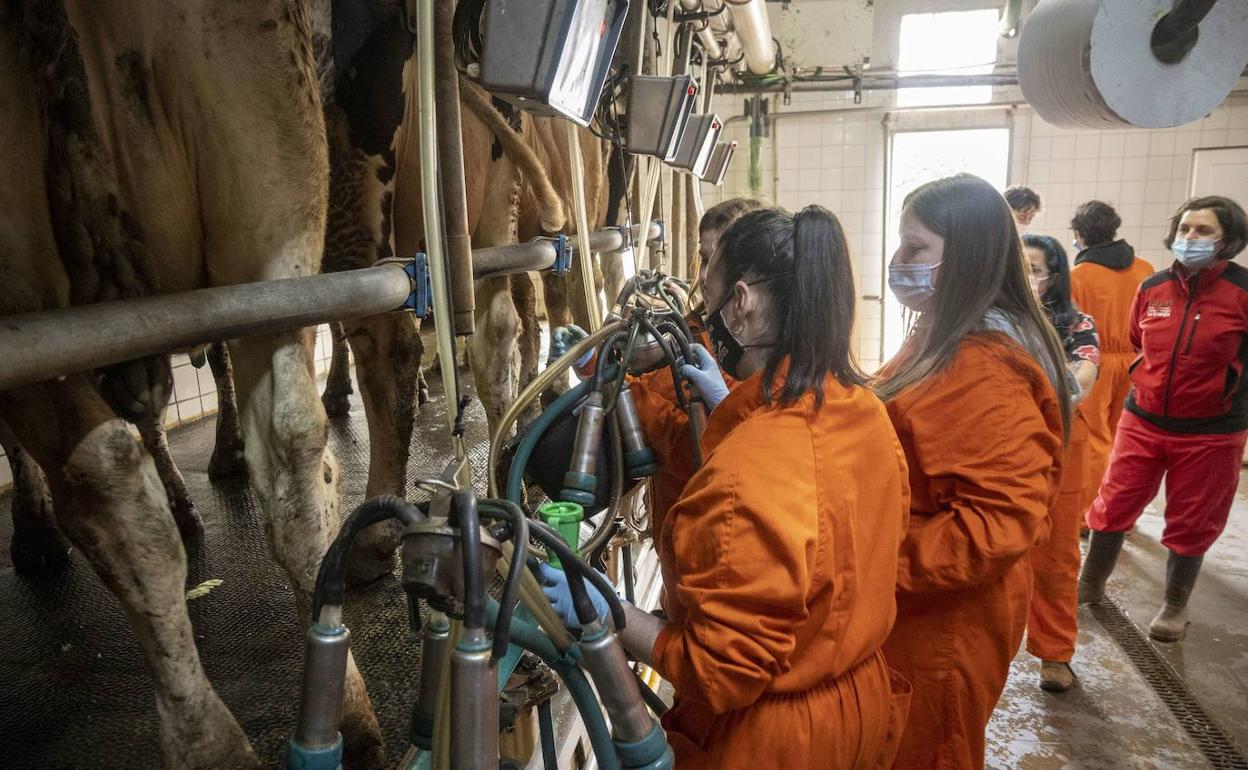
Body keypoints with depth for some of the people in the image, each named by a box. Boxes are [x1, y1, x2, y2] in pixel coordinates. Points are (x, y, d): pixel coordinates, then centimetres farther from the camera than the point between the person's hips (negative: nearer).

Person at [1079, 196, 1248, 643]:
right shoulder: (1152, 289, 1)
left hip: (1211, 432, -3)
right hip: (1142, 421, 3)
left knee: (1190, 523, 10)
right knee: (1112, 506, 8)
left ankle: (1175, 606, 31)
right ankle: (1090, 584, 28)